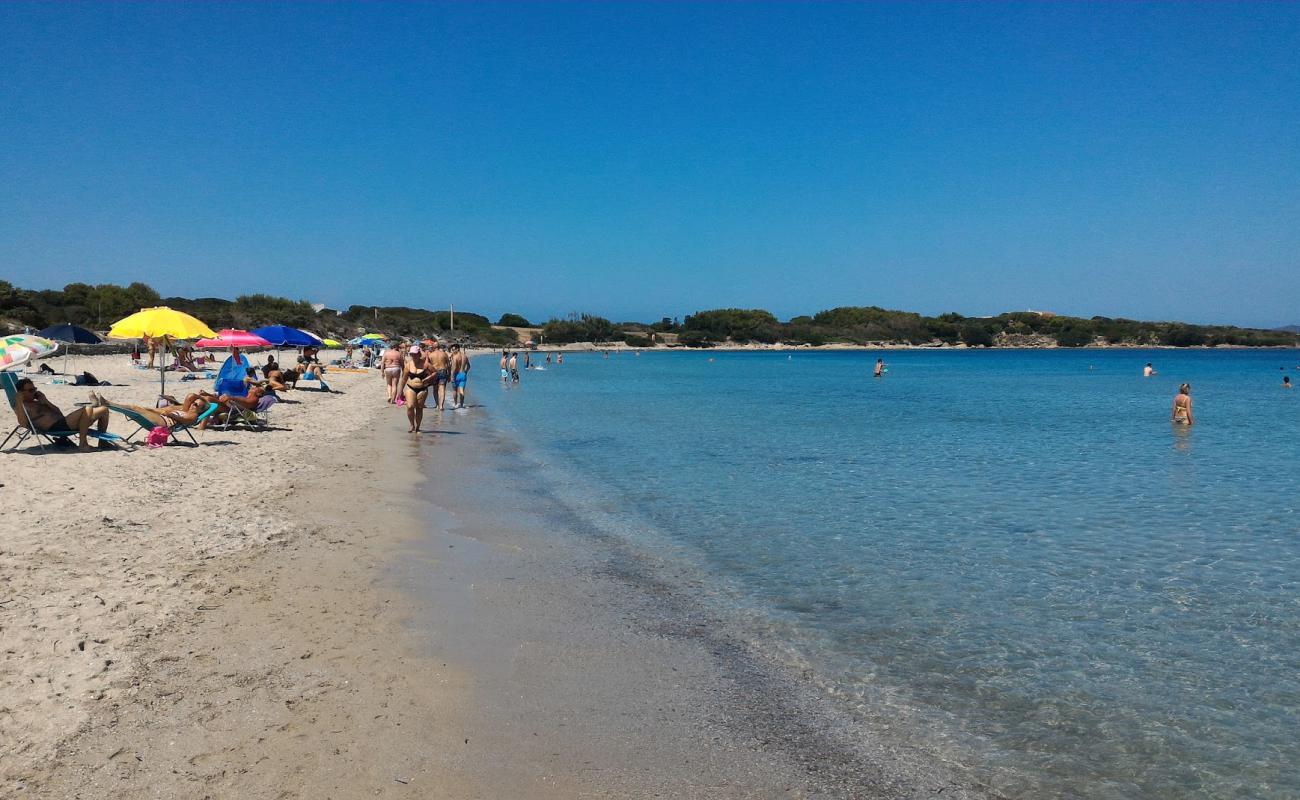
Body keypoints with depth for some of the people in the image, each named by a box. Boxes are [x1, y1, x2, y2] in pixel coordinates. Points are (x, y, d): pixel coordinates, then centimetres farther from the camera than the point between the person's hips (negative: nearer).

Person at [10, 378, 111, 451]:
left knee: (103, 410, 5)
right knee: (87, 409, -31)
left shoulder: (38, 402, 29)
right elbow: (23, 424, -14)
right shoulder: (20, 406, 6)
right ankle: (83, 443, -28)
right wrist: (20, 401, -14)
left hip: (63, 422, 9)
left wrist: (46, 401, 11)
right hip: (55, 427, -9)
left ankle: (102, 441, 9)